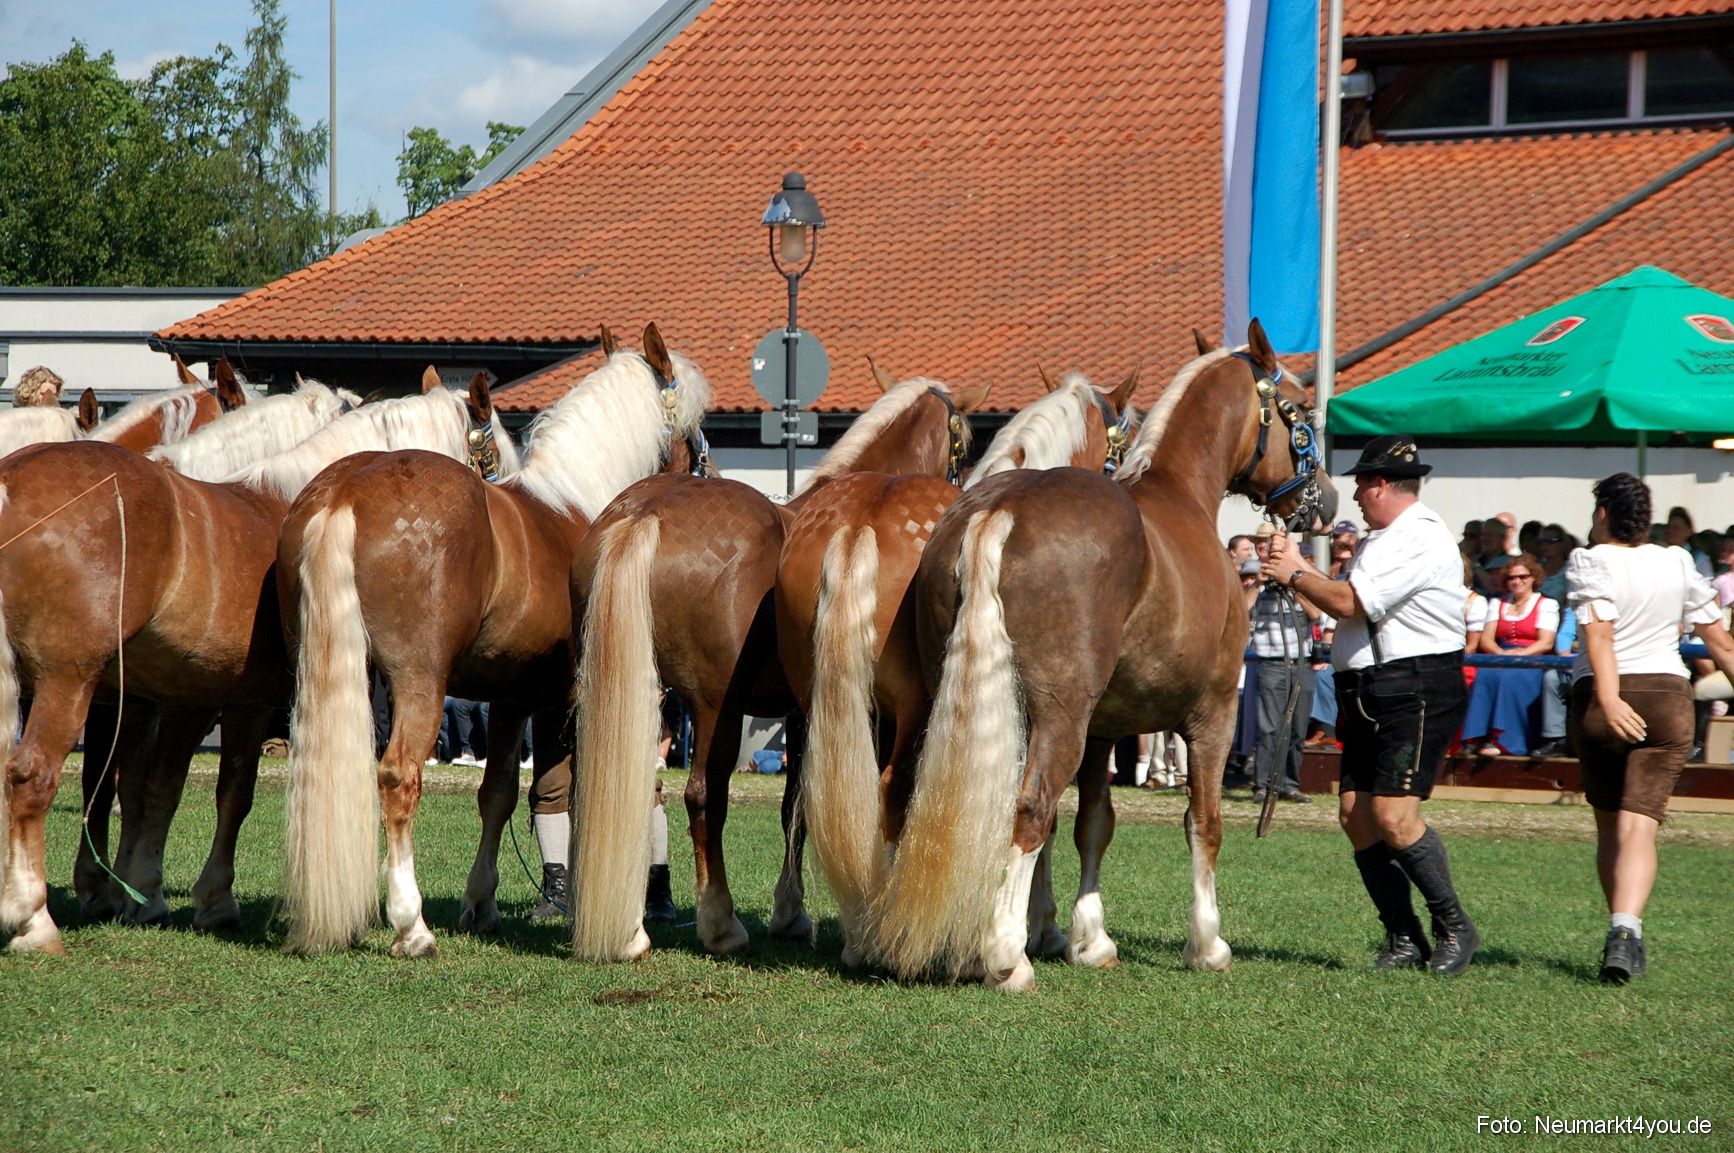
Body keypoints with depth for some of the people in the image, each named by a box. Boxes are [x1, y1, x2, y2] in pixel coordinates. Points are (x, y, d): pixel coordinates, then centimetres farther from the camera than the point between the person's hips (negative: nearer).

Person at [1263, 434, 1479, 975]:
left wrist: (1295, 573, -3)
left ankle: (1454, 927, -3)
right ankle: (1404, 939, 7)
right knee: (1355, 814, 3)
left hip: (1415, 694, -10)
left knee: (1392, 814, -16)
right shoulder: (1381, 539, 21)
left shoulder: (1420, 540, -14)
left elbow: (1350, 603, -18)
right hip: (1368, 696, 10)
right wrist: (1300, 571, 18)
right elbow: (1350, 606, 23)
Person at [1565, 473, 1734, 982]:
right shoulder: (1676, 564, 9)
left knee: (1609, 826, 17)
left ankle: (1624, 931, 22)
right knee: (1639, 827, -8)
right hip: (1666, 698, 1)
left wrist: (1608, 698, -28)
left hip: (1598, 700, -1)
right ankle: (1625, 929, -30)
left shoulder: (1589, 563, -3)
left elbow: (1599, 633, -18)